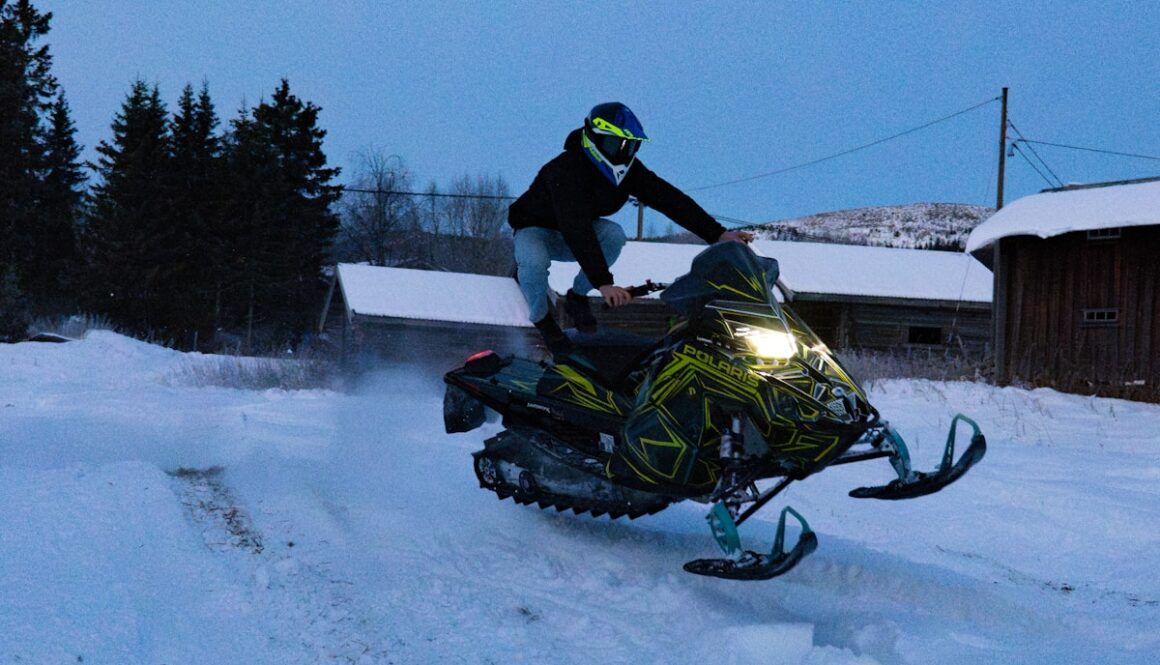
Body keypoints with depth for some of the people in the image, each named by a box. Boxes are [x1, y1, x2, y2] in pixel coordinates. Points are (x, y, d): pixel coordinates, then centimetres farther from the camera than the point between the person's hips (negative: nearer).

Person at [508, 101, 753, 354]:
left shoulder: (629, 169, -15)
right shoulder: (565, 170, -36)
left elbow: (669, 199, -21)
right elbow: (575, 230, -46)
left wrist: (717, 234, -33)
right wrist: (603, 283, -55)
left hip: (574, 235, 5)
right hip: (535, 229, -5)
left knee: (614, 234, -27)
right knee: (535, 262, -39)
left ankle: (577, 296, -5)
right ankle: (540, 319, -7)